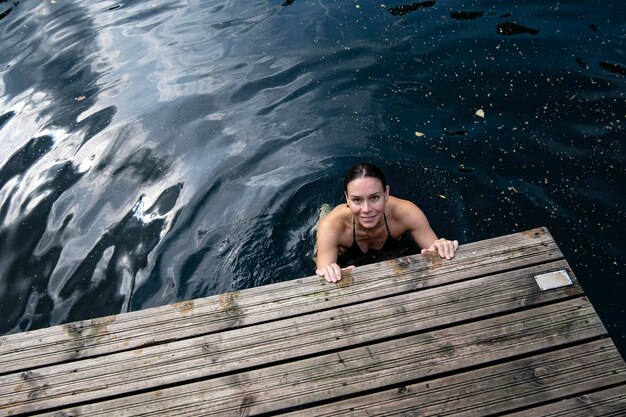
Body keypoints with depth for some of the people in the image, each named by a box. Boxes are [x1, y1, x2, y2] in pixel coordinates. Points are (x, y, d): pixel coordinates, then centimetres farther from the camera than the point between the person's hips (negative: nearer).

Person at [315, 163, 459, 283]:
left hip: (393, 263, 2)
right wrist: (326, 274, -63)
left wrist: (442, 248, -47)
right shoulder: (331, 226, -38)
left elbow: (436, 250, -24)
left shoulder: (405, 213, -33)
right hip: (348, 269, -2)